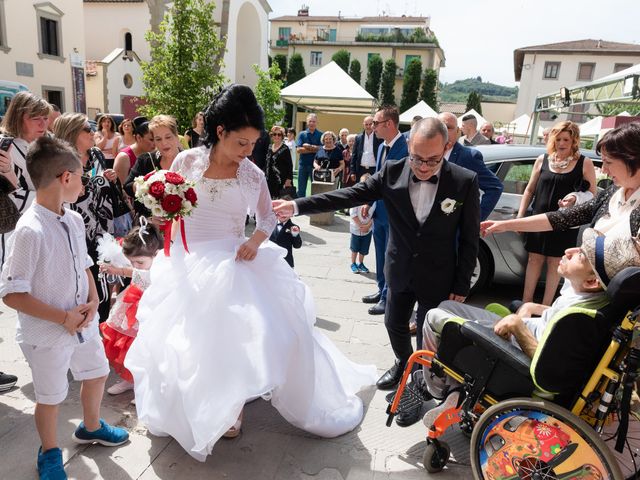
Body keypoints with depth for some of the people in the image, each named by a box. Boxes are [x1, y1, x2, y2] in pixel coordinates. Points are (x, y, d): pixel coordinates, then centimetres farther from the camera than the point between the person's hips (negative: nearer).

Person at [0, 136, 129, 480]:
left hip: (83, 322, 7)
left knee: (97, 373, 25)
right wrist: (63, 317, -21)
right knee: (51, 396, 13)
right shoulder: (30, 230, -25)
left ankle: (90, 427, 55)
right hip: (47, 334, -7)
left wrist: (92, 302, -7)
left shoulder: (74, 220, -3)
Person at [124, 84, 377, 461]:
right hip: (190, 266, 0)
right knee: (192, 341, 6)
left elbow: (269, 216, 7)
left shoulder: (253, 175, -4)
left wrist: (257, 239, -12)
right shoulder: (187, 161, -5)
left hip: (235, 265, 1)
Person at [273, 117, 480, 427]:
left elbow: (469, 239, -11)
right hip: (401, 271, 4)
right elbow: (349, 196, -14)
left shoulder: (465, 182, -18)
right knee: (394, 324, 22)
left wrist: (461, 285, -8)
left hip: (438, 277, -3)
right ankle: (402, 364, 53)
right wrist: (297, 206, -21)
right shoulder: (392, 172, -12)